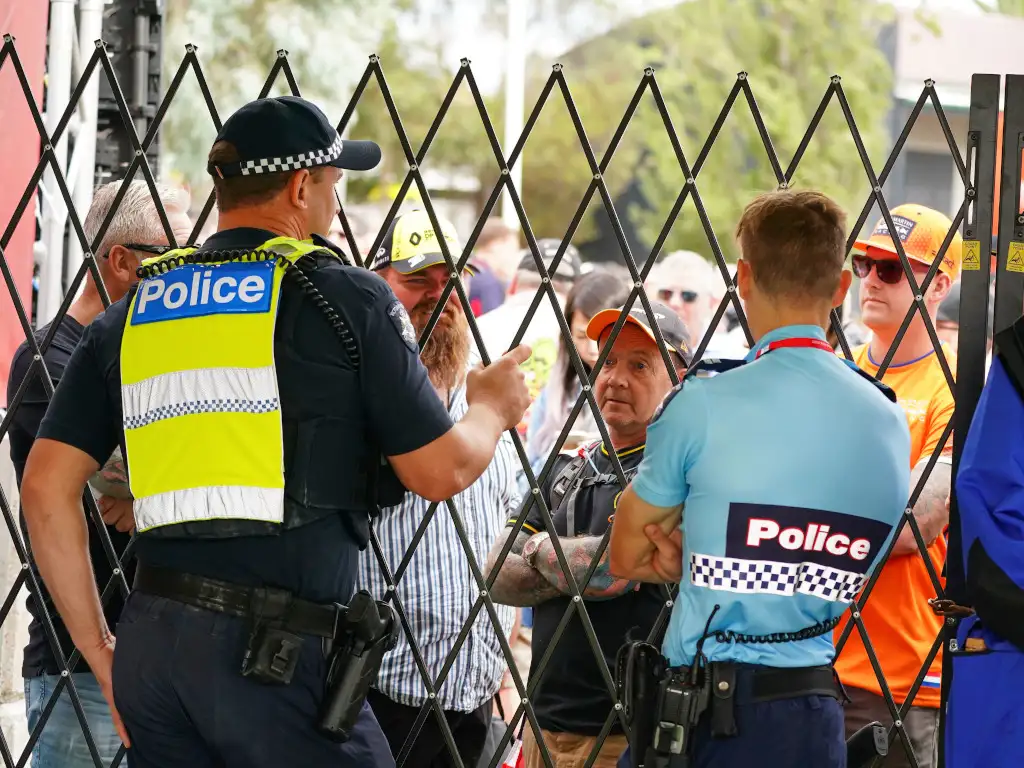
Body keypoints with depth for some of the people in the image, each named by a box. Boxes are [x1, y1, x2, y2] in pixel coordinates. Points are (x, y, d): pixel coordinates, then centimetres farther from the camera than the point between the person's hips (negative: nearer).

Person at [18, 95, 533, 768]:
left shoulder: (133, 313, 14)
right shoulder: (347, 297, 0)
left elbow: (46, 487, 9)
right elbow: (440, 472, 4)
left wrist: (101, 651, 16)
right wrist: (493, 410, 26)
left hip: (151, 641, 5)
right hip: (279, 653, -5)